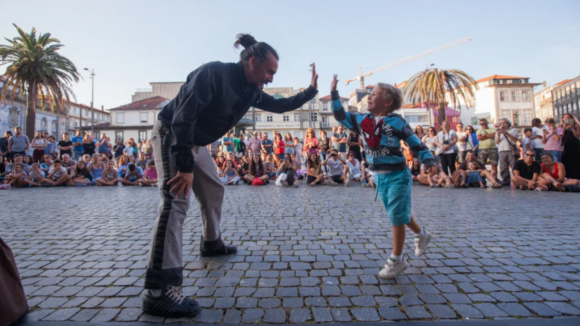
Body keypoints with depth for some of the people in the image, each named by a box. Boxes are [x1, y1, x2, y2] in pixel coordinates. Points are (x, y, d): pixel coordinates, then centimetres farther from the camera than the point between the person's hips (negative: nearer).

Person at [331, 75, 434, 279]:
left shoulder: (396, 122, -11)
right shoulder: (362, 120, 3)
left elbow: (416, 144, -7)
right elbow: (340, 116, 12)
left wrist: (429, 162, -19)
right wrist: (334, 93, 8)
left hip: (397, 175, -6)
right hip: (379, 177, 6)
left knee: (397, 216, 1)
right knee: (397, 214, 20)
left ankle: (397, 260, 15)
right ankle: (421, 235, 46)